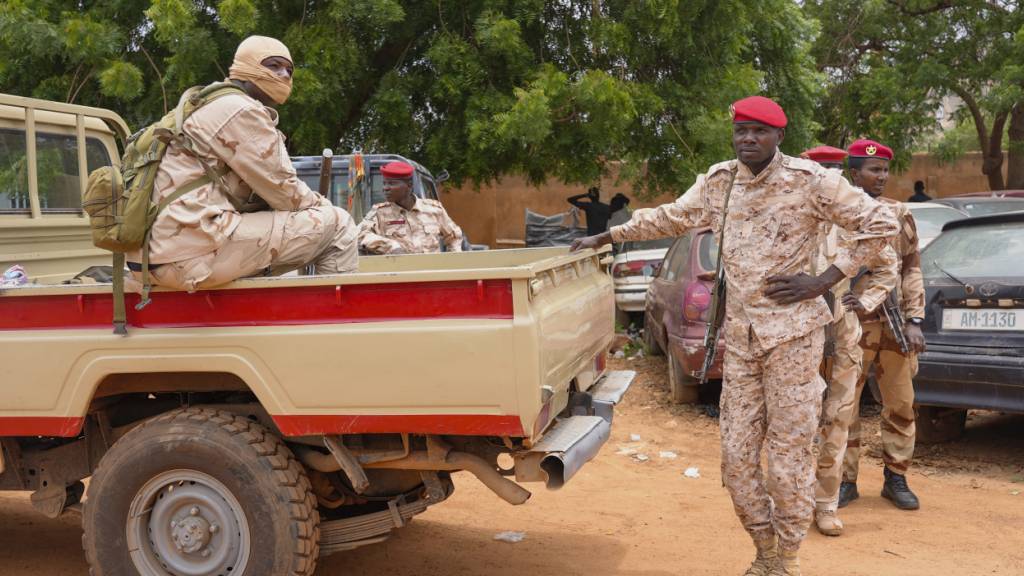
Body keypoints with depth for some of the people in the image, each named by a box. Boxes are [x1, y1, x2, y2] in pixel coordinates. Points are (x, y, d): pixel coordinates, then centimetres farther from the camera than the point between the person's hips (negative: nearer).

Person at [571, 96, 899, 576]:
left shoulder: (810, 180, -7)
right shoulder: (717, 181, 7)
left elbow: (879, 224, -4)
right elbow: (670, 217, 20)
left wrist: (823, 282, -9)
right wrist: (604, 238, 22)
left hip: (791, 334, -4)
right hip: (740, 337, 5)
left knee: (788, 455, 2)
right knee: (736, 455, 7)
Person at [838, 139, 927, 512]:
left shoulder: (899, 214, 7)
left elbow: (912, 269, 7)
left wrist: (914, 320, 0)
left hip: (895, 324, 3)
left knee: (900, 405, 9)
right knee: (843, 405, 3)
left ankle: (896, 479, 23)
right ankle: (846, 481, 16)